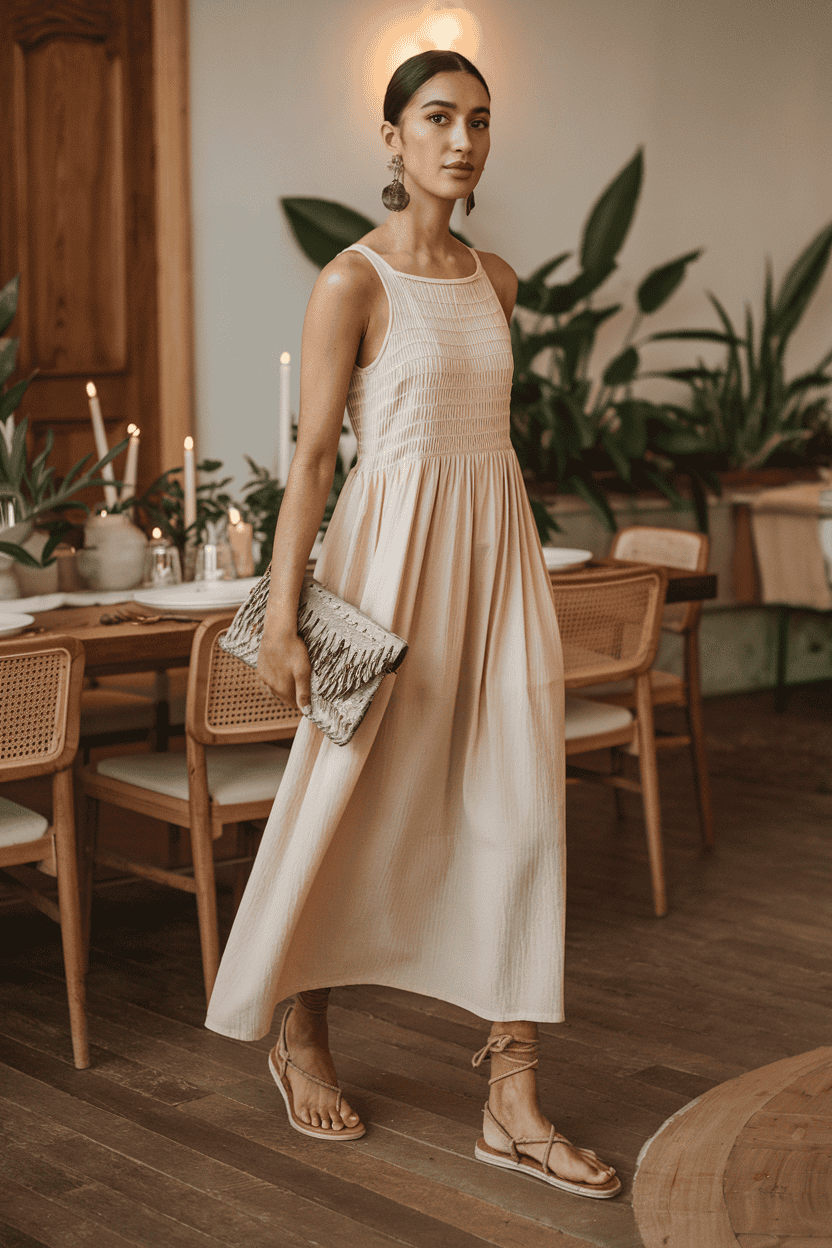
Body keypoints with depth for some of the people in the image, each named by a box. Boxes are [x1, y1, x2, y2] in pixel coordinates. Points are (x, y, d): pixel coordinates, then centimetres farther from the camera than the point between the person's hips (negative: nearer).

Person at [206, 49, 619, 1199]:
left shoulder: (496, 282, 12)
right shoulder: (353, 281, -7)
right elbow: (314, 454, -9)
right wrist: (282, 616, -13)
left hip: (497, 551, 6)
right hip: (394, 548, -6)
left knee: (524, 807, -1)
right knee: (350, 804, 6)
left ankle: (514, 1102, 5)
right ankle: (300, 1035, 30)